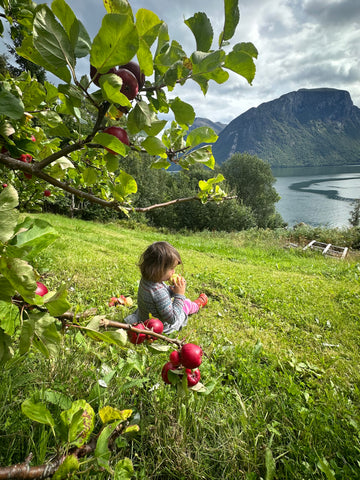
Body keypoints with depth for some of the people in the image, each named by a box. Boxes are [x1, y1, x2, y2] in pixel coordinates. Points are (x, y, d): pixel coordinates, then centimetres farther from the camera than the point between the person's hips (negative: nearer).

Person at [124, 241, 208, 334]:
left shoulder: (146, 279, -14)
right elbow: (172, 319, -34)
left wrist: (173, 288, -13)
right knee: (186, 304, 16)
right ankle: (197, 305, 49)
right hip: (162, 327, -6)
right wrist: (179, 295, -30)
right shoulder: (158, 291, -43)